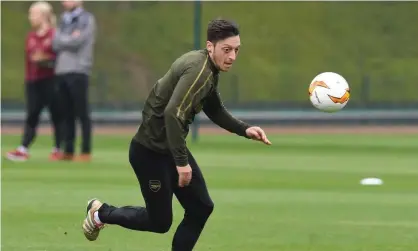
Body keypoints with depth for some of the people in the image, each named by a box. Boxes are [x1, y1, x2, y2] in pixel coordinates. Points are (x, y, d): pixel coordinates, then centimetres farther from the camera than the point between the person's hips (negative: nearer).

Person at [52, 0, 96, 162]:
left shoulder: (87, 19, 0)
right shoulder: (64, 20, 19)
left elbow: (77, 42, -13)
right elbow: (56, 43, 6)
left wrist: (62, 40, 1)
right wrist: (70, 39, -9)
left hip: (78, 71, -7)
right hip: (61, 71, 7)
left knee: (82, 113, -6)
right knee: (67, 114, 8)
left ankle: (86, 152, -6)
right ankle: (68, 152, 11)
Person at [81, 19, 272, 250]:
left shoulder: (210, 69, 6)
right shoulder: (198, 70, -25)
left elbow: (215, 110, 20)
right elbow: (173, 114, -35)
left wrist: (244, 130, 5)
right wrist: (181, 161, -32)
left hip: (171, 147, 10)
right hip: (150, 151, -10)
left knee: (201, 207, 4)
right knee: (160, 221, 2)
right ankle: (101, 213, 25)